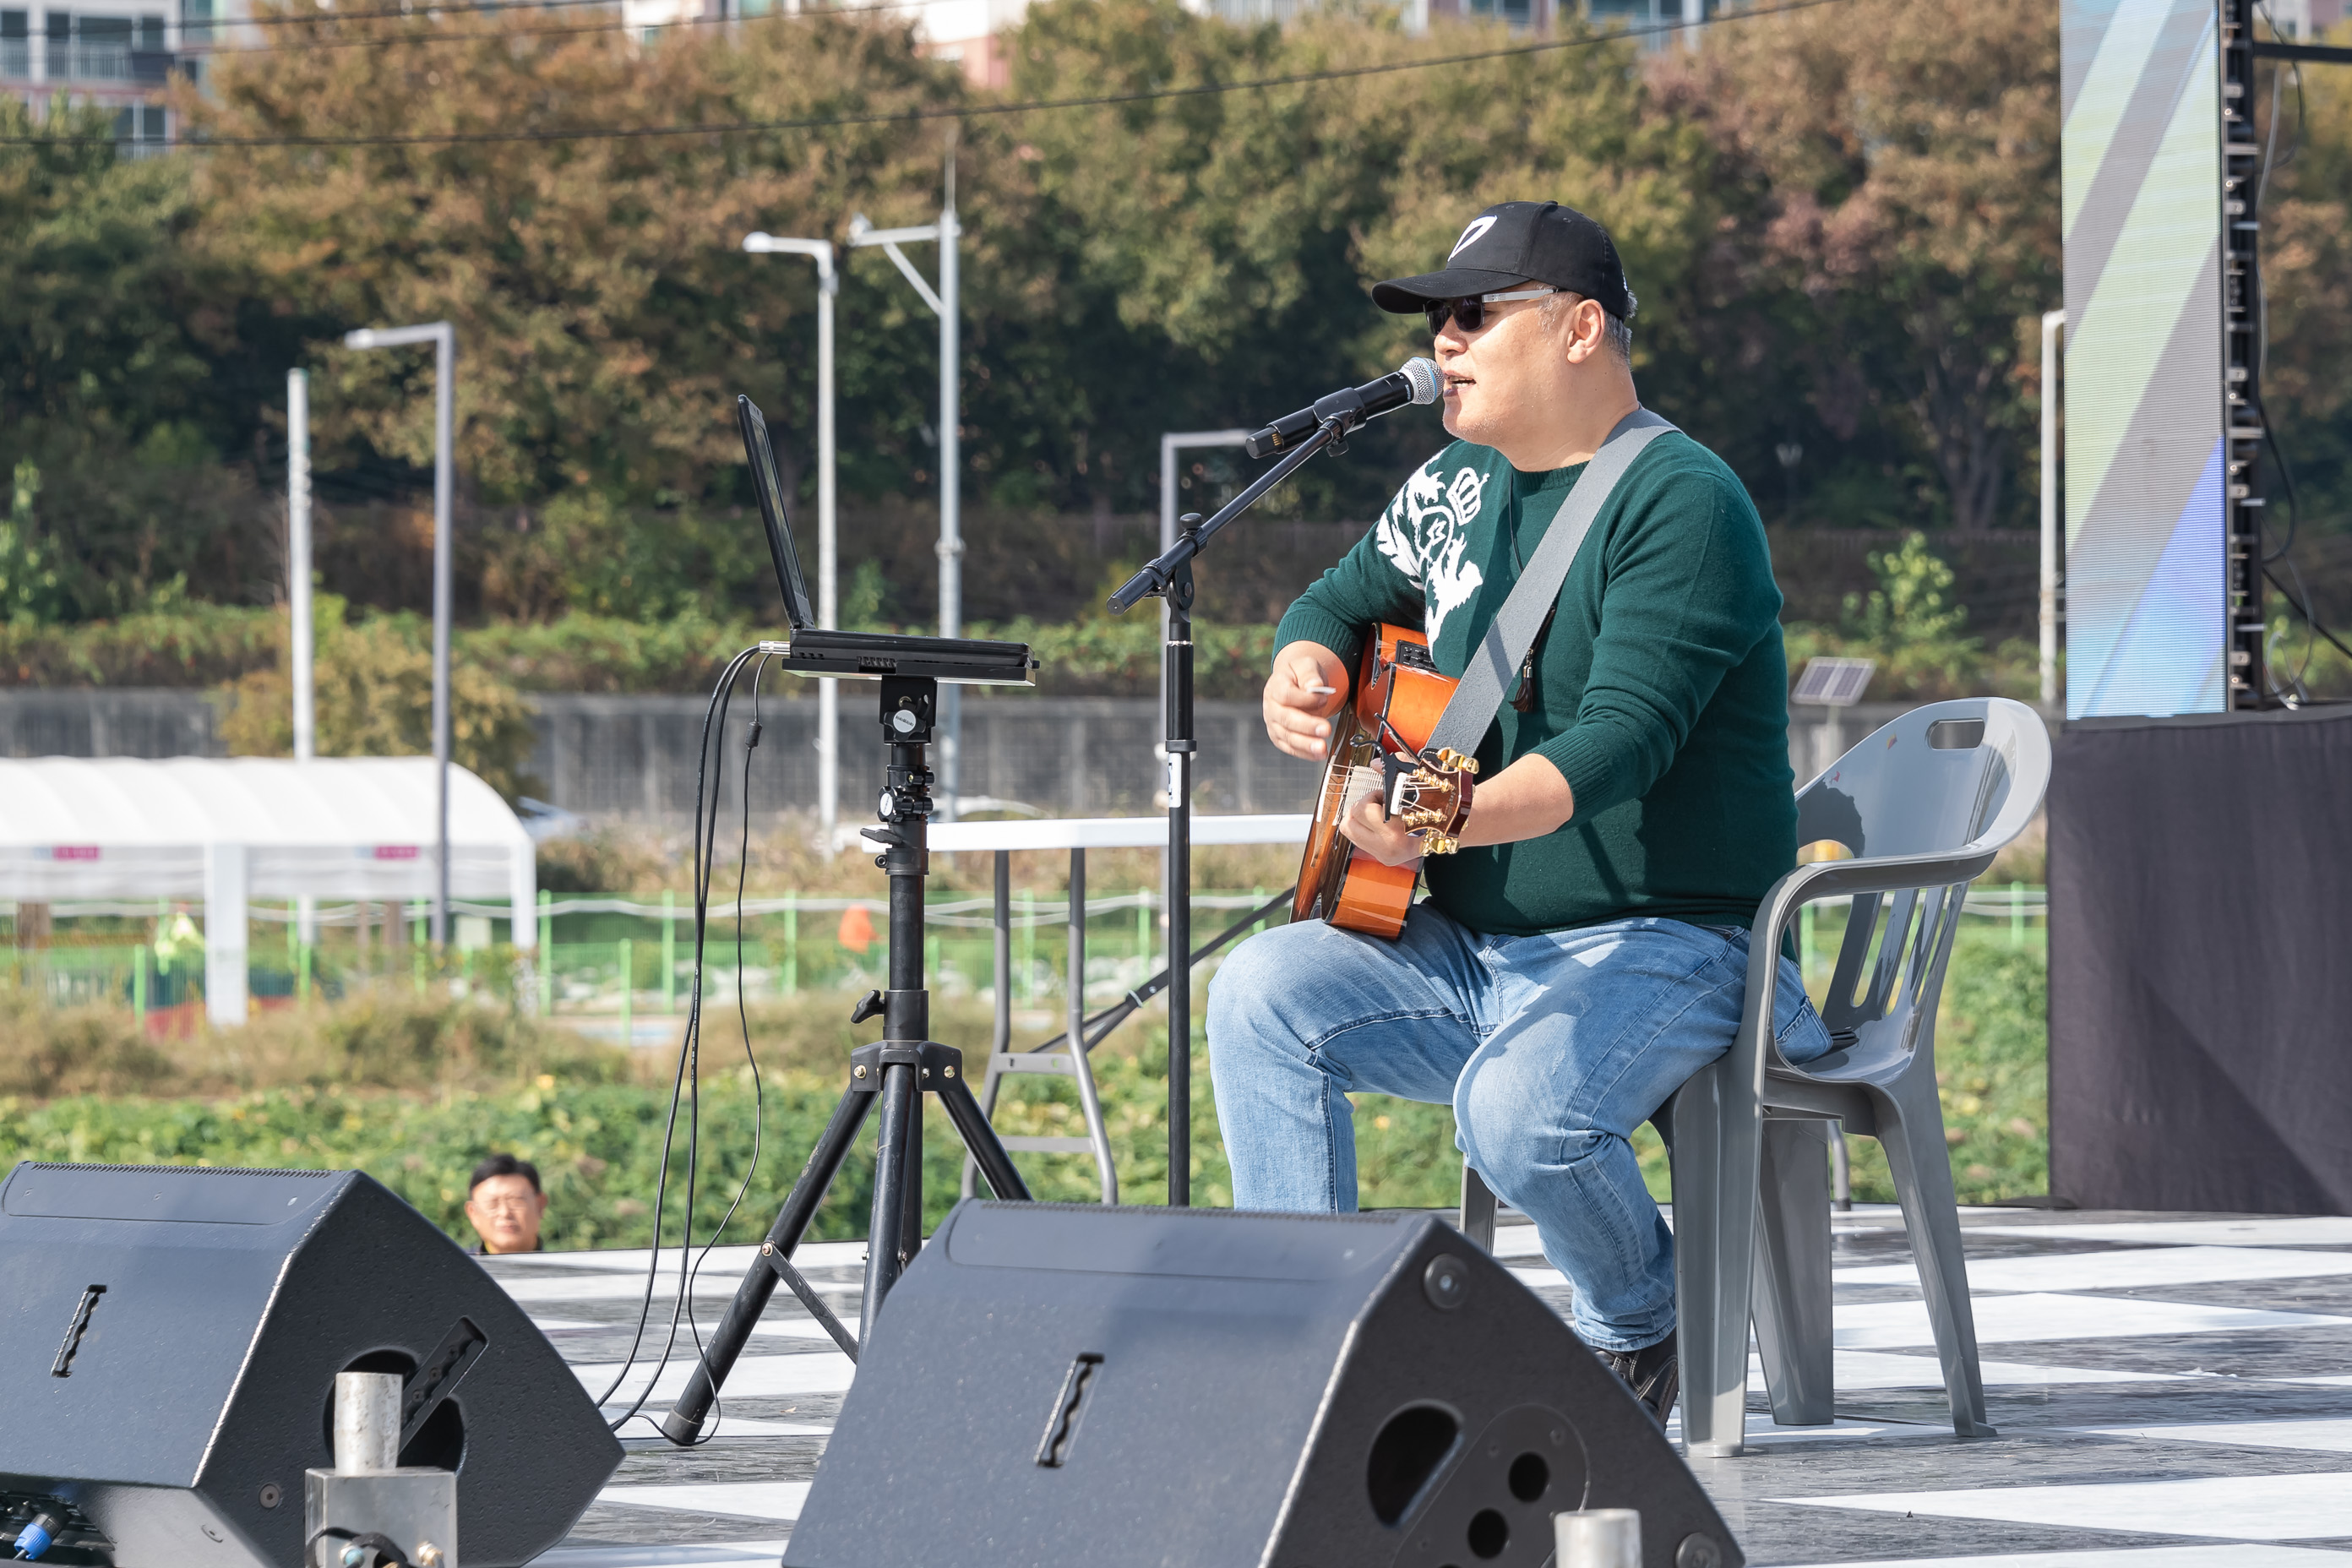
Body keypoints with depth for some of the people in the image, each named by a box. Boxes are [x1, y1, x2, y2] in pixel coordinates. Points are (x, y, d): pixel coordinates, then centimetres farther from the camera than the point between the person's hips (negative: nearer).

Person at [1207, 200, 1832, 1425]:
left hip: (1661, 945, -8)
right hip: (1472, 947, 8)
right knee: (1263, 992, -15)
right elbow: (1343, 601, 28)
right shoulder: (1458, 485, 12)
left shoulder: (1682, 505, -15)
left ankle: (1640, 1331, -2)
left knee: (1519, 1109, -34)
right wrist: (1304, 673, 2)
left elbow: (1620, 739, -26)